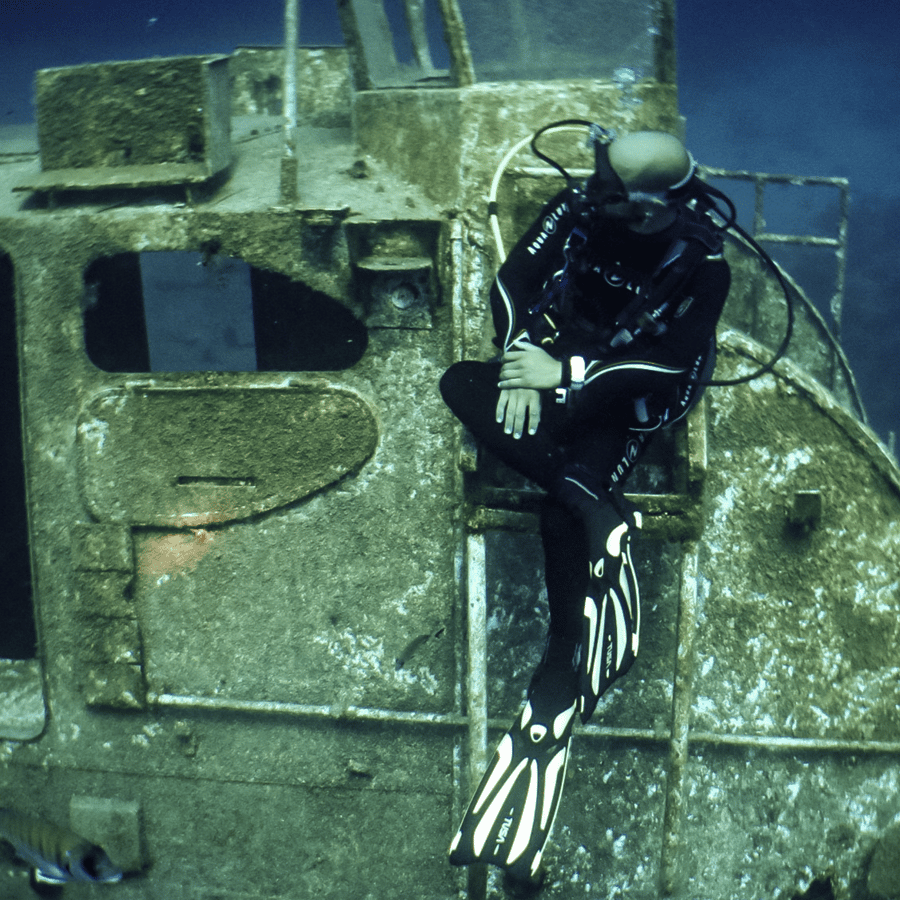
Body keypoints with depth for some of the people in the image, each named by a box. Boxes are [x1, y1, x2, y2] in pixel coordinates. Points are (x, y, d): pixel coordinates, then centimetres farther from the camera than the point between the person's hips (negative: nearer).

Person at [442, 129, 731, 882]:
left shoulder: (701, 265, -16)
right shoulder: (579, 207, -6)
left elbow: (671, 367, -18)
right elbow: (515, 278, 0)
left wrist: (568, 373, -21)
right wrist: (523, 365, -16)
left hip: (622, 402, -5)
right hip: (553, 369, 5)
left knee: (561, 514, -28)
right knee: (459, 385, -26)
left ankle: (555, 703, -21)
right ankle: (603, 515, -25)